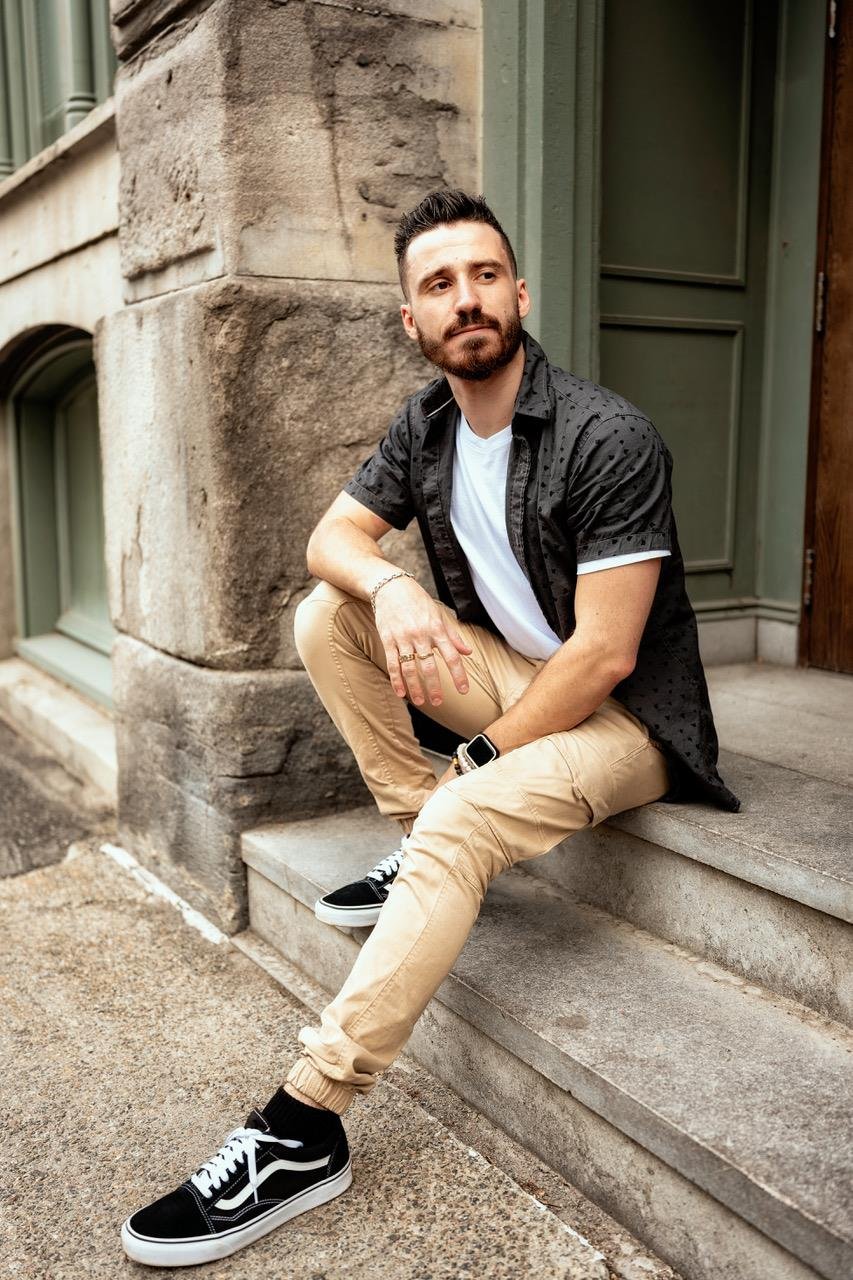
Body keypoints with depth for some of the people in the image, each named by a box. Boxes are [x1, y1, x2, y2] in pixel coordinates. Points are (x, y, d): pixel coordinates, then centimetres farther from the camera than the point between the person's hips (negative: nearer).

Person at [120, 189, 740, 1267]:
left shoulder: (608, 439, -22)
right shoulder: (427, 424, 1)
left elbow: (603, 656, -24)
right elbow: (330, 537, 1)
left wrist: (484, 759, -15)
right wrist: (390, 587, -23)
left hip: (621, 714, -7)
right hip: (515, 670, 7)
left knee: (461, 824, -33)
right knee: (325, 616, -5)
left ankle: (303, 1128, -26)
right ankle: (416, 834, -1)